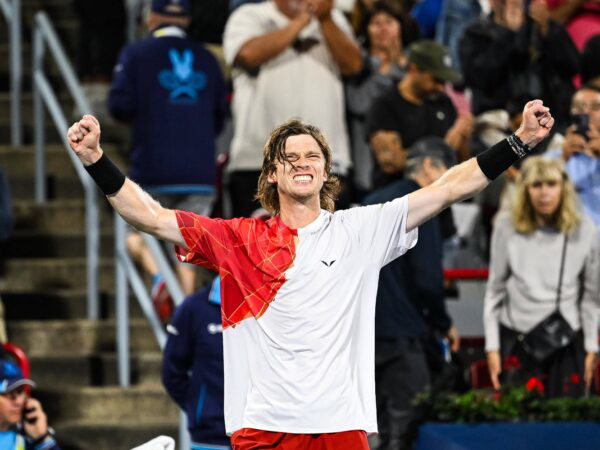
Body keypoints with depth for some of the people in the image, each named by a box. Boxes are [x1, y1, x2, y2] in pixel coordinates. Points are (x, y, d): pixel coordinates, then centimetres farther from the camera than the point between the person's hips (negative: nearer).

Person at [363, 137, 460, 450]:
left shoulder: (373, 202, 15)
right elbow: (427, 279, -16)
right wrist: (444, 324, -1)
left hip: (363, 328, 8)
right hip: (401, 332, -8)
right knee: (404, 422, -8)